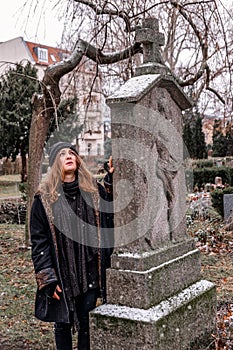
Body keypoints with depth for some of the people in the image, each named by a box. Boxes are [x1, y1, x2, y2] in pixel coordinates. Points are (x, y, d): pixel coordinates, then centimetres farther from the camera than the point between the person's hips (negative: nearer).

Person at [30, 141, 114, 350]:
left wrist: (112, 178, -10)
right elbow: (39, 241, -5)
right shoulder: (44, 198, -5)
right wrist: (48, 279, -9)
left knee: (88, 324, 10)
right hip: (61, 275, -1)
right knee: (62, 324, 13)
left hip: (90, 273, 2)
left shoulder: (94, 190, 3)